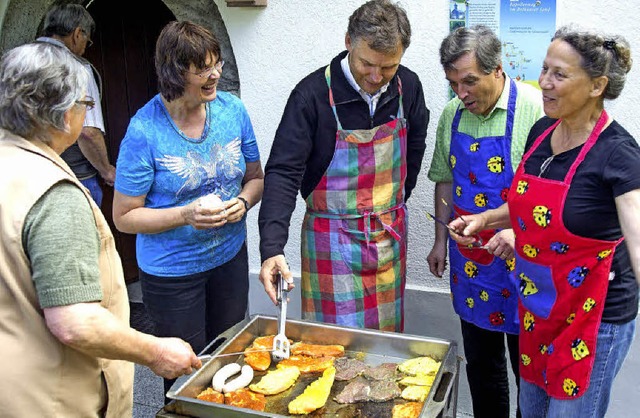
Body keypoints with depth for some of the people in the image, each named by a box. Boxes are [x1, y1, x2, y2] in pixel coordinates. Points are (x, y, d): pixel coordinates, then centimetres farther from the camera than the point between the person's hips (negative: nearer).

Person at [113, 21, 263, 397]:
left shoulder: (232, 110, -6)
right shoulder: (145, 129, -19)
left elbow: (255, 177, 7)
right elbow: (124, 217, -13)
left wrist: (243, 203, -15)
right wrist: (185, 215, -27)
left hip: (230, 256, 4)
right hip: (172, 272, -4)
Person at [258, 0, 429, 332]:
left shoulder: (408, 86, -2)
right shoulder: (313, 93, -17)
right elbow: (283, 172, -20)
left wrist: (395, 202, 13)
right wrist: (272, 248, -30)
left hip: (390, 234, 4)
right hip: (333, 240, -4)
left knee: (387, 334, 17)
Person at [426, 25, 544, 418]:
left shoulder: (536, 109, -16)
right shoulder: (453, 113, 3)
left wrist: (521, 231, -30)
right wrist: (441, 240, 14)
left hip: (521, 257, -5)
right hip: (470, 260, 5)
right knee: (480, 358, 19)